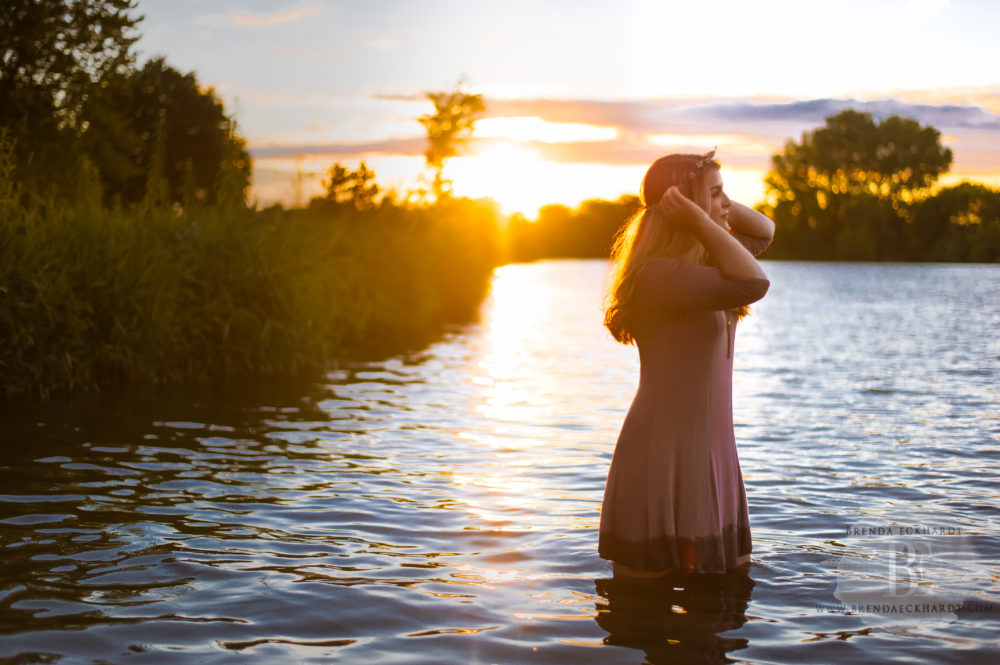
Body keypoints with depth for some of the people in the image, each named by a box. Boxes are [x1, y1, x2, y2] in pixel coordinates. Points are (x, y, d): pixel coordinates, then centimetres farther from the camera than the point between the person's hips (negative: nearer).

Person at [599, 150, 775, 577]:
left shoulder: (699, 264, 12)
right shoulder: (660, 273, -19)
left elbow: (764, 232, 25)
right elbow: (754, 283, -31)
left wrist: (717, 202, 7)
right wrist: (700, 219, -21)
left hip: (707, 448, 10)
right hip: (663, 456, -10)